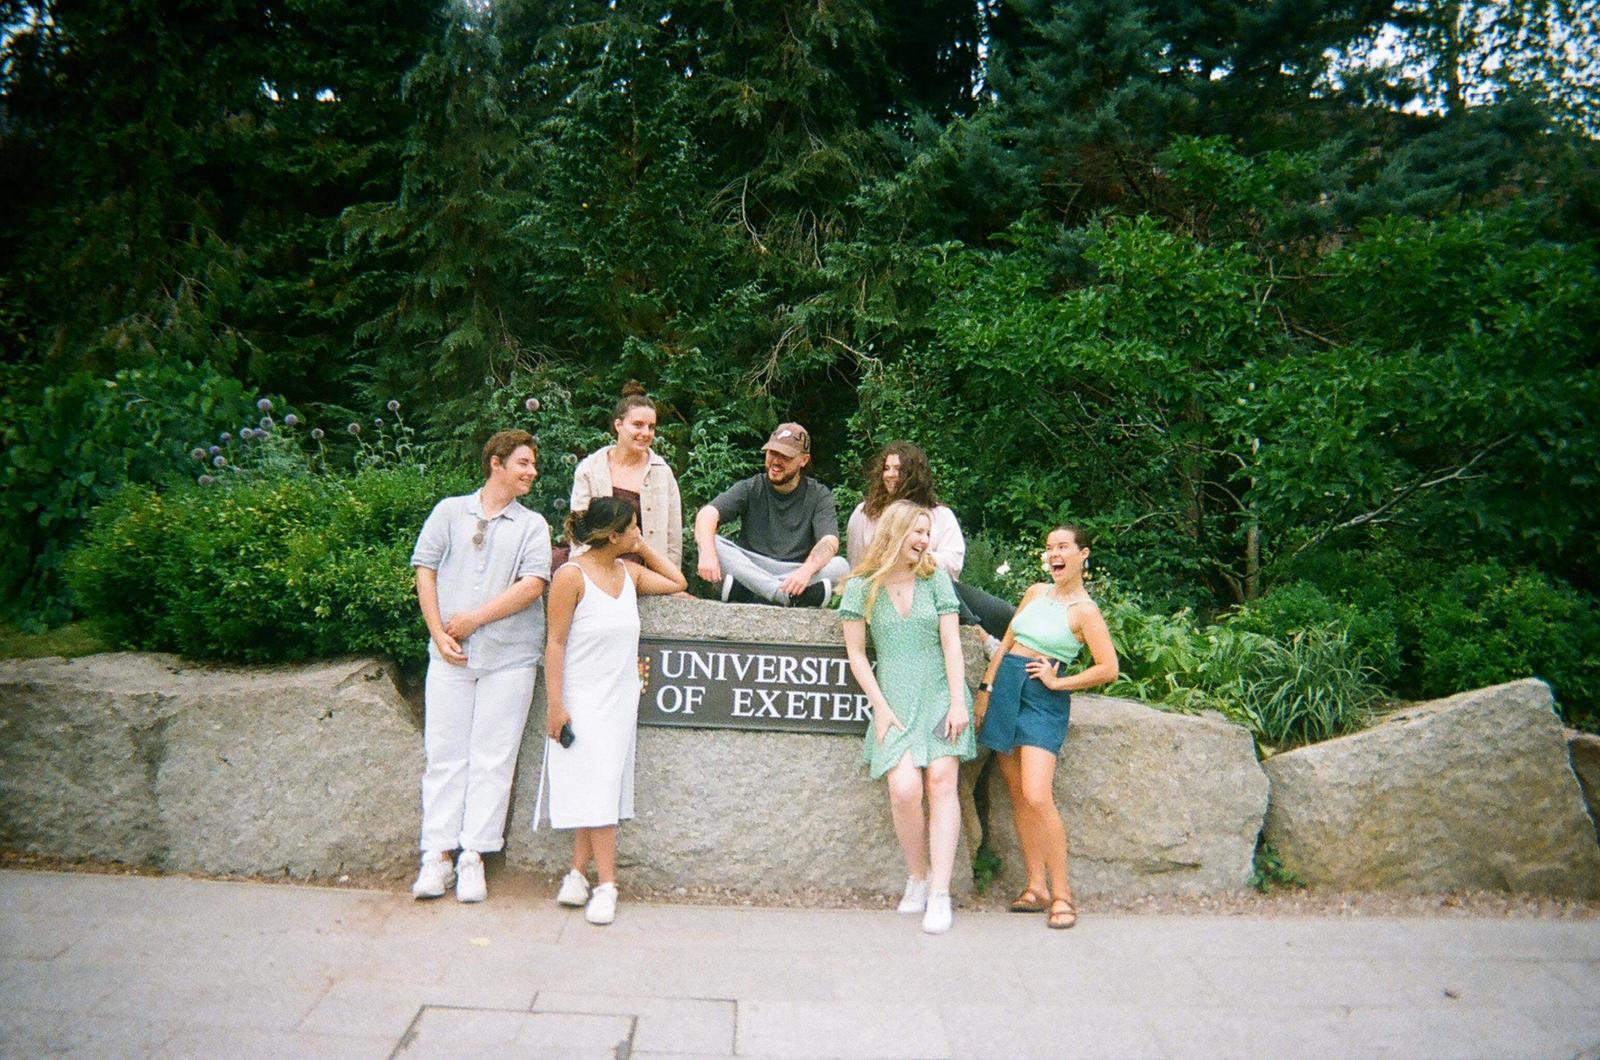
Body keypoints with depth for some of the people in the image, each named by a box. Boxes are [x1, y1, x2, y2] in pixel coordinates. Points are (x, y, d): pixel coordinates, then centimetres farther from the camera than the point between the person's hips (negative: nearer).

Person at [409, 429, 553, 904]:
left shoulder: (533, 525, 9)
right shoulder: (450, 512, 11)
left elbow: (533, 585, -5)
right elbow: (425, 571, 5)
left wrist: (475, 619, -10)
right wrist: (439, 633, -5)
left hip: (509, 656, 0)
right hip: (450, 654, 0)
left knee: (492, 760, 0)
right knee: (444, 754, 3)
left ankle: (472, 857, 6)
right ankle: (437, 855, 9)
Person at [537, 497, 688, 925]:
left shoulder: (630, 572, 7)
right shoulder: (571, 576, -12)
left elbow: (677, 583, 21)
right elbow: (555, 643, -12)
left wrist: (644, 548, 11)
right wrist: (555, 706, -15)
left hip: (620, 701, 6)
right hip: (582, 701, -6)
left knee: (599, 789, 6)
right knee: (595, 789, -5)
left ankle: (579, 873, 14)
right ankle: (605, 884, 1)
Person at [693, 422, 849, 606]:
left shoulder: (819, 495, 4)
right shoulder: (750, 489, 6)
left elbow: (829, 542, -13)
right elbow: (707, 514, -10)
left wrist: (806, 570, -35)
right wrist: (708, 553, -32)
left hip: (795, 574, 0)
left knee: (840, 566, -28)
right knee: (711, 543, -24)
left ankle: (740, 588, -37)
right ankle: (787, 596, -38)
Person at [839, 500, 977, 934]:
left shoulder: (935, 579, 6)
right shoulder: (862, 587, 2)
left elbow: (951, 643, 2)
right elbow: (856, 653, 3)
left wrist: (958, 702, -5)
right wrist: (881, 708, -3)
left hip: (941, 695, 1)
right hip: (896, 699, -1)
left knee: (941, 779, -14)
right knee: (904, 789, -17)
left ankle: (940, 893, -11)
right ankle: (917, 876, 7)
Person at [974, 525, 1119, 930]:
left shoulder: (1084, 611, -6)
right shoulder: (1035, 592, 11)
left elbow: (1108, 669, -11)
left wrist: (1058, 682, -8)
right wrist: (986, 690, 11)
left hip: (1044, 701, -6)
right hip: (1006, 689, 6)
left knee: (1037, 796, -17)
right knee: (1018, 795, 7)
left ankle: (1062, 894, -5)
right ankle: (1037, 887, 15)